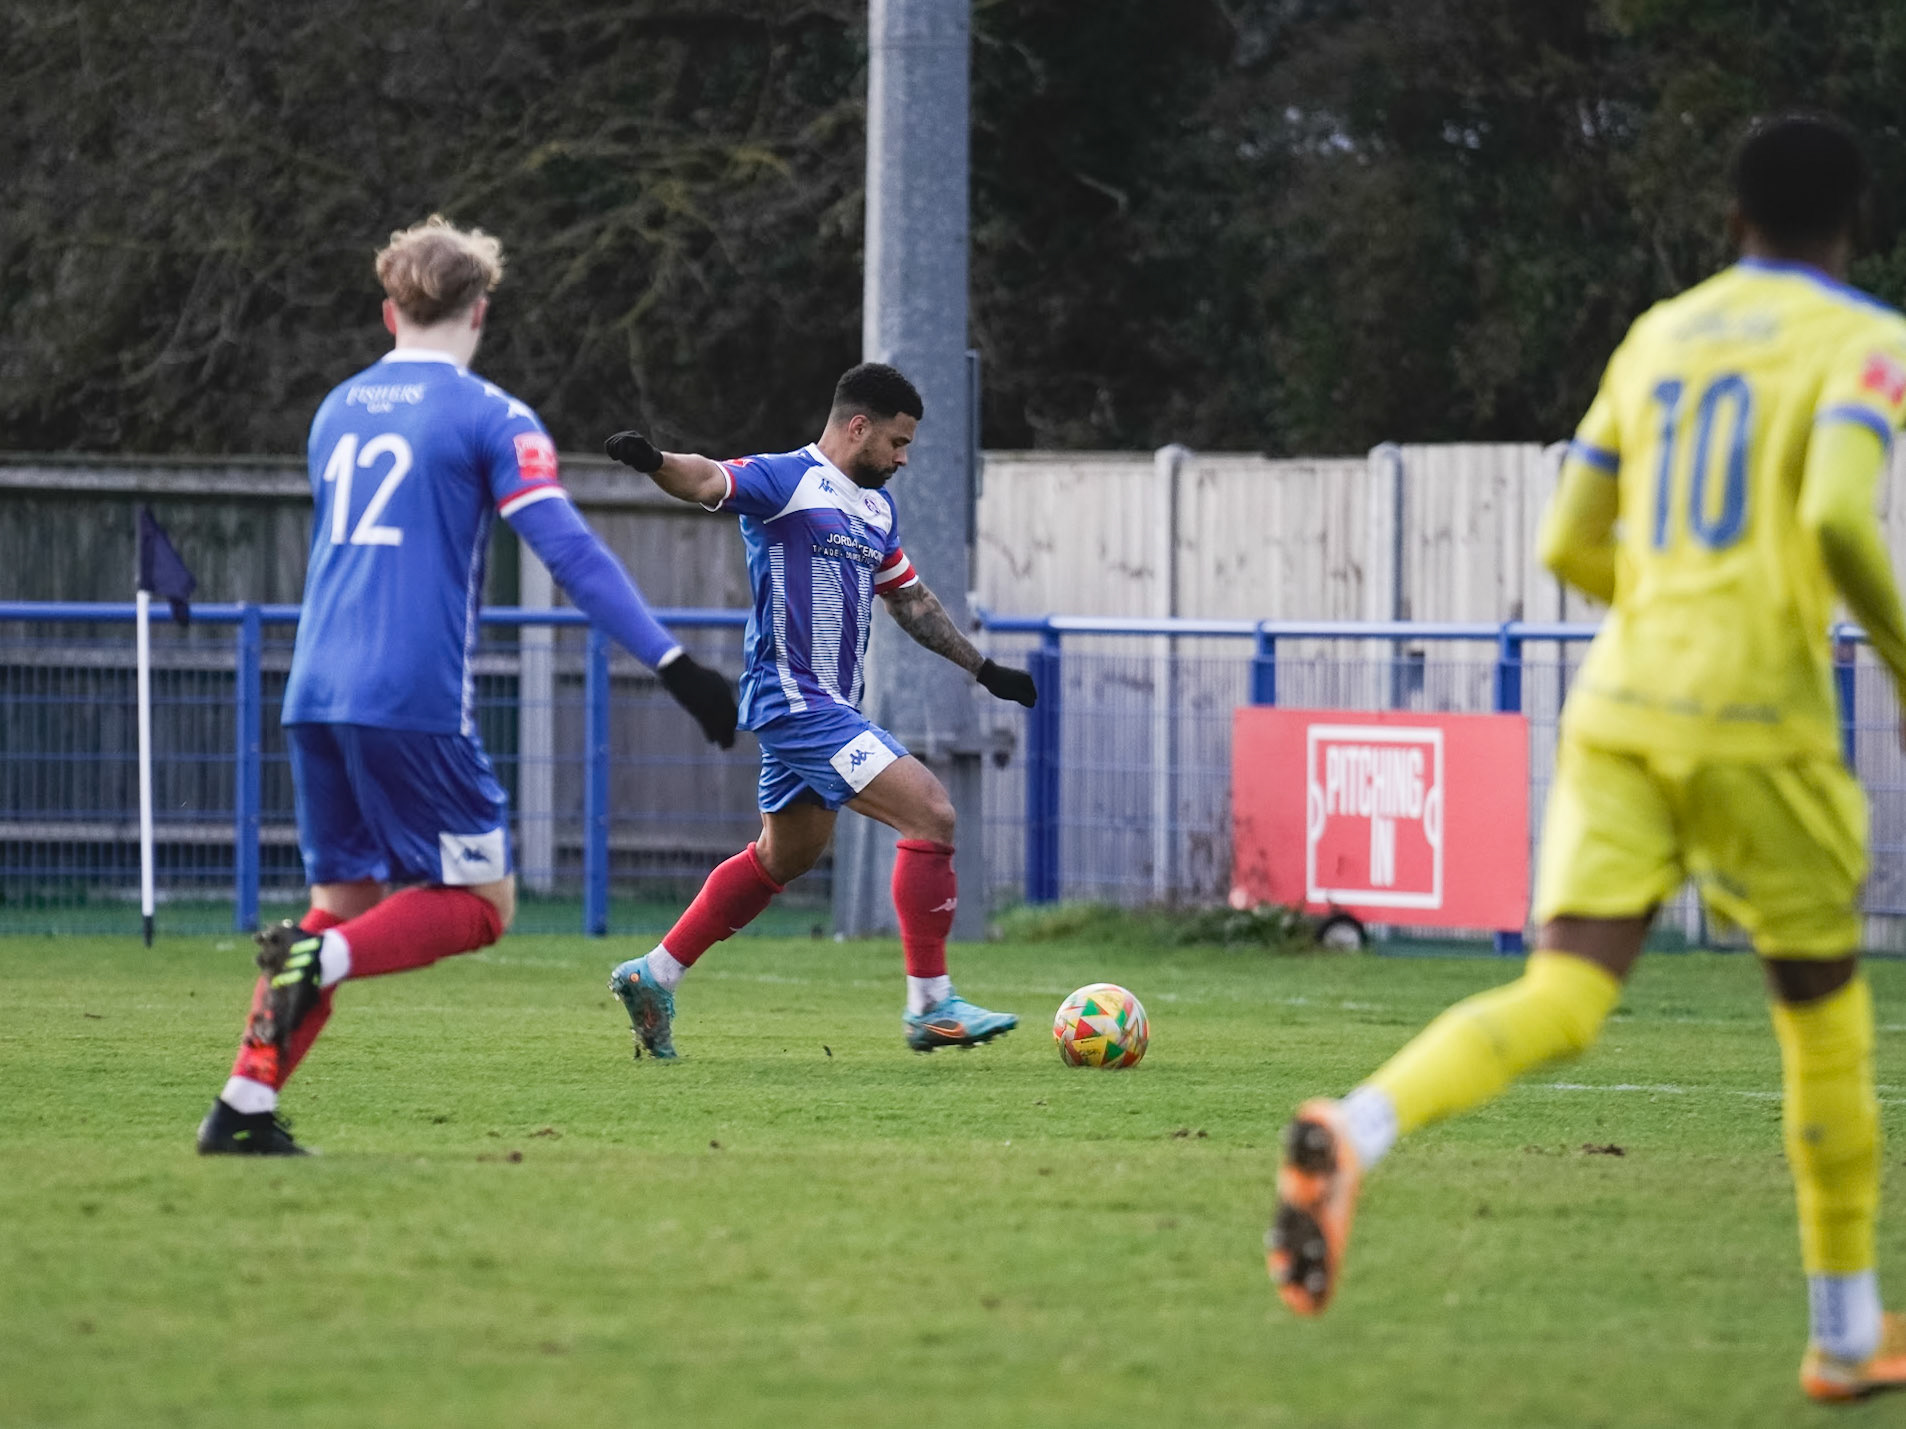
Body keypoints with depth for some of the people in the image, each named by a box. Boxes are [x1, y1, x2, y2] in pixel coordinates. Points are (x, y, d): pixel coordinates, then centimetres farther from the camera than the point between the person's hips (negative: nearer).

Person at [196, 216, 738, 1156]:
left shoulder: (337, 411, 17)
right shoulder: (490, 418, -3)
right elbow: (569, 551, -13)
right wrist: (670, 662, -16)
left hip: (315, 690, 6)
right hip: (415, 700, -6)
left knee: (346, 897, 15)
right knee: (480, 903, 3)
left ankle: (244, 1105, 4)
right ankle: (320, 960, -23)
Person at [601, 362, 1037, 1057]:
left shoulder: (876, 506, 17)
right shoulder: (787, 479, -10)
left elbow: (910, 599, 29)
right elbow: (709, 481, -28)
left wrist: (983, 669, 31)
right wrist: (654, 461, -49)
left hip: (830, 706, 10)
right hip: (795, 699, -10)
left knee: (786, 856, 21)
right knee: (930, 813, -17)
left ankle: (652, 976, 31)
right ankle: (931, 1006, -12)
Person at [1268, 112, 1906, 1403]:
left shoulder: (1659, 336, 17)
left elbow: (1571, 545, 18)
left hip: (1618, 709, 4)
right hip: (1755, 719, -4)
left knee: (1560, 1004, -8)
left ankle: (1352, 1135, -37)